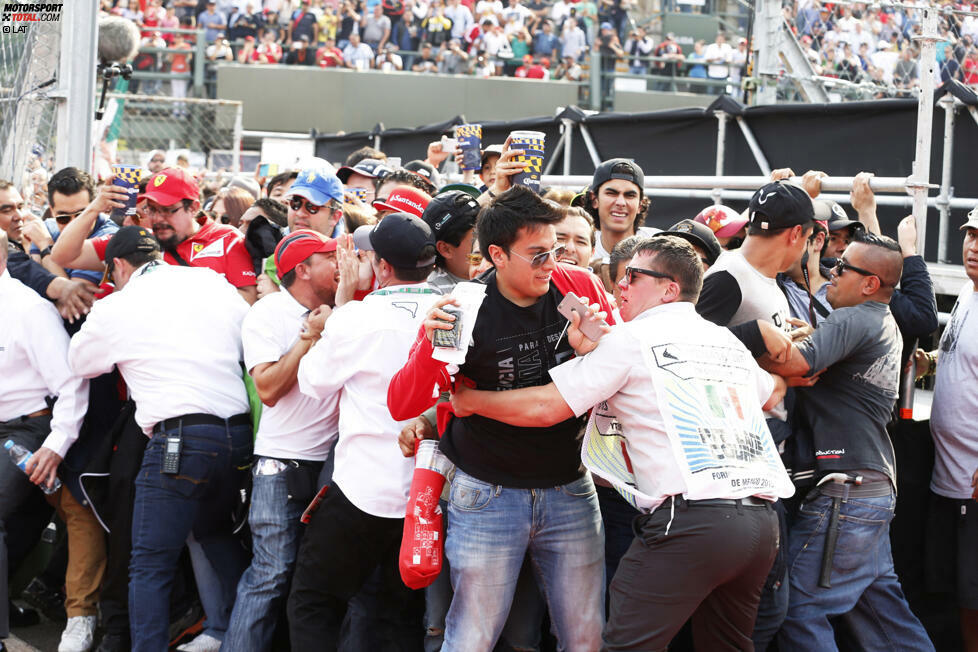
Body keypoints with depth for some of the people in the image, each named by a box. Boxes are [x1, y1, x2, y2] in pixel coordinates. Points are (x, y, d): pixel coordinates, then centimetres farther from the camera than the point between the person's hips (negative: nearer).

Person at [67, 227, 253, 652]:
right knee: (214, 530, 29)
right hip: (239, 434, 6)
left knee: (150, 566, -1)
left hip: (177, 438, -6)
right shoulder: (215, 284, 11)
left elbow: (78, 362, 20)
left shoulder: (115, 308, 3)